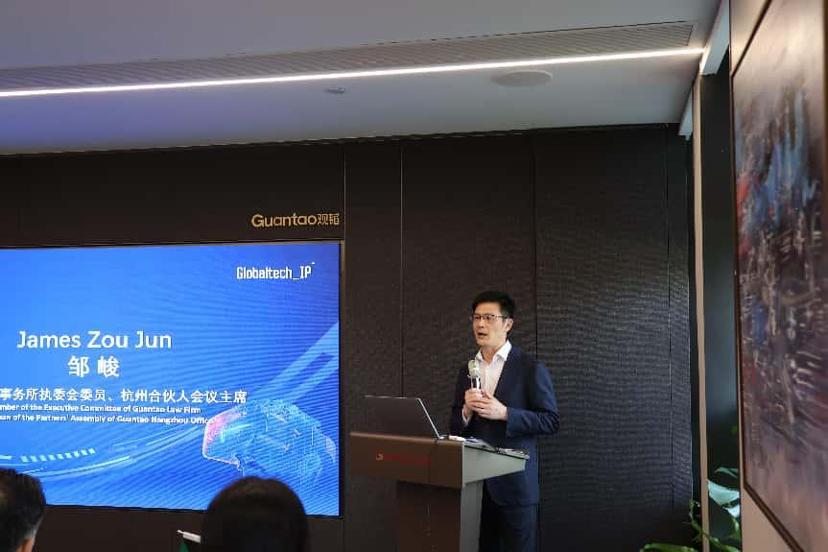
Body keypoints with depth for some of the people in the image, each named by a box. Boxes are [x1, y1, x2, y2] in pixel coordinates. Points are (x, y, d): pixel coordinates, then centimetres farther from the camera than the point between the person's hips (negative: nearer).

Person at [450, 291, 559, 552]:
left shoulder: (531, 368, -5)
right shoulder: (466, 371, 11)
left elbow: (550, 421, -9)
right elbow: (456, 428, 14)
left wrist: (504, 413, -19)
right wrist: (466, 411, -9)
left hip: (515, 481, -5)